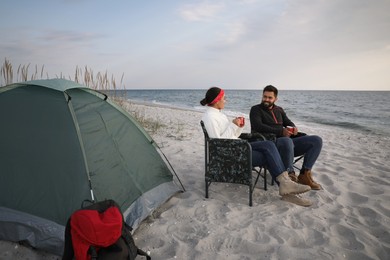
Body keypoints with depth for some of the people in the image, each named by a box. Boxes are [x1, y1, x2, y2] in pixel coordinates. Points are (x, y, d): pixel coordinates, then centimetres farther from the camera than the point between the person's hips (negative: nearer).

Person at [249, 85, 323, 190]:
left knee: (317, 140, -10)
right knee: (287, 141, -41)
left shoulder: (279, 110, 26)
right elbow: (258, 126, -11)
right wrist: (281, 132, -18)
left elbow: (288, 123, 22)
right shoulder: (256, 109, 6)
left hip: (286, 140, 7)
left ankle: (304, 175, -14)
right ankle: (290, 175, -27)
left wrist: (293, 128, -5)